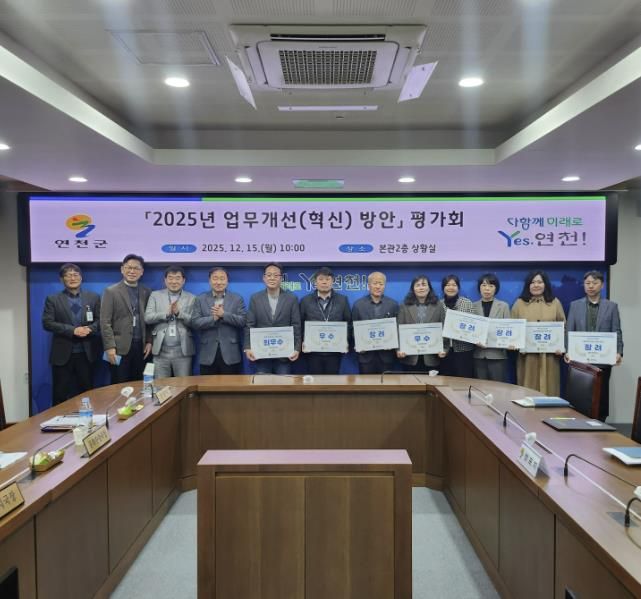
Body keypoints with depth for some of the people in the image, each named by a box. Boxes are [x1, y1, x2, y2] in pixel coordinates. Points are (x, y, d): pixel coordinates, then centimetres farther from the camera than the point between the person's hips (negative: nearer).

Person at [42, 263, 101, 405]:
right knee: (61, 394, 4)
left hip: (86, 353, 2)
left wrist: (89, 329, -15)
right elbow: (47, 323, -7)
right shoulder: (52, 299, 2)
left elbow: (100, 320, 6)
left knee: (87, 391, 8)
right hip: (62, 354, -1)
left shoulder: (93, 297, 8)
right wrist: (72, 330, -17)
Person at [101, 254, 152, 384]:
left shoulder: (146, 292, 10)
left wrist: (149, 341, 3)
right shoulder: (111, 291, -2)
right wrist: (110, 347, -13)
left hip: (141, 346, 4)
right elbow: (105, 322, -6)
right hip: (120, 347, -3)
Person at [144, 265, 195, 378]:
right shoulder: (155, 295, 10)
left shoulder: (191, 298, 7)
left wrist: (179, 312, -15)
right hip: (161, 351, 1)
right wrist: (166, 313, -14)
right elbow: (147, 317, -1)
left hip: (183, 351, 0)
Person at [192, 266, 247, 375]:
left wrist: (224, 314, -16)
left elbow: (243, 321, -5)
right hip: (208, 355, 1)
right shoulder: (200, 299, 7)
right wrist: (213, 318, -17)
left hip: (231, 354, -1)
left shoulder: (237, 299, 5)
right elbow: (195, 323, -3)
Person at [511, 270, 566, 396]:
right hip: (527, 355, -1)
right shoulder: (519, 303, 6)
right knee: (528, 390, 0)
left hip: (549, 354, 1)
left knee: (549, 388, 2)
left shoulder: (555, 302, 9)